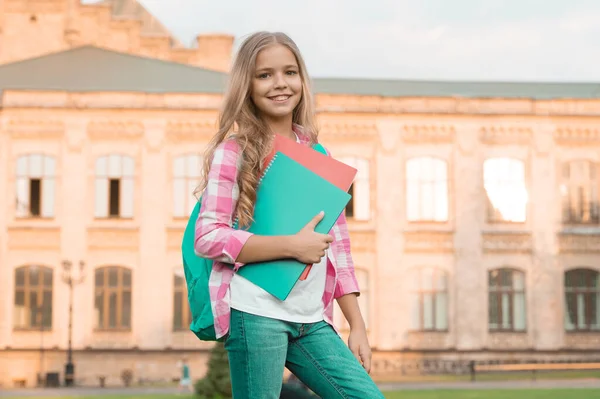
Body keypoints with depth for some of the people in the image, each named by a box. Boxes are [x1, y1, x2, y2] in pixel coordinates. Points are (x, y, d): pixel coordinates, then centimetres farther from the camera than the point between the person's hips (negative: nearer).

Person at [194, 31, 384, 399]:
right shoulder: (235, 149, 0)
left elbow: (338, 245, 17)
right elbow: (208, 238, -9)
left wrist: (357, 326, 12)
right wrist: (292, 246, -16)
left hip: (311, 320, 5)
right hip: (256, 313, -5)